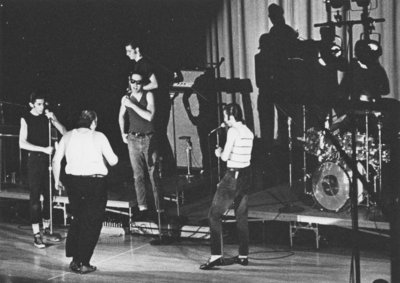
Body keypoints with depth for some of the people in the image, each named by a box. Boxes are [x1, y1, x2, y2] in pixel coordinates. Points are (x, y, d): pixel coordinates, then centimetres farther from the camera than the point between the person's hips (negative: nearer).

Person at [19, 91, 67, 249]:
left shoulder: (47, 116, 5)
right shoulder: (26, 119, -4)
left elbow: (64, 132, 1)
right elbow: (22, 143, -12)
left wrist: (54, 119, -14)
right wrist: (43, 149, -19)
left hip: (47, 159, 4)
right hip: (34, 160, -4)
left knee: (49, 194, 8)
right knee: (35, 196, -4)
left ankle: (46, 228, 21)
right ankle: (36, 234, -2)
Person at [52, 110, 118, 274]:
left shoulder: (68, 136, 7)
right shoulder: (98, 137, -2)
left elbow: (56, 160, 6)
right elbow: (113, 161, -1)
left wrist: (57, 180, 18)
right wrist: (114, 157, 22)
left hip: (73, 180, 4)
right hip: (95, 182, -4)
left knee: (77, 219, 19)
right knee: (92, 223, 4)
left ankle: (75, 259, 17)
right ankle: (84, 263, 3)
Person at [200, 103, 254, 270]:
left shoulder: (233, 131, -14)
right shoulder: (248, 132, 10)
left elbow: (225, 157, -16)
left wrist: (219, 152, 4)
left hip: (233, 176, -8)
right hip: (245, 176, 8)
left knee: (214, 215, -3)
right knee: (241, 217, 15)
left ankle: (216, 255, -10)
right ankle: (243, 255, 18)